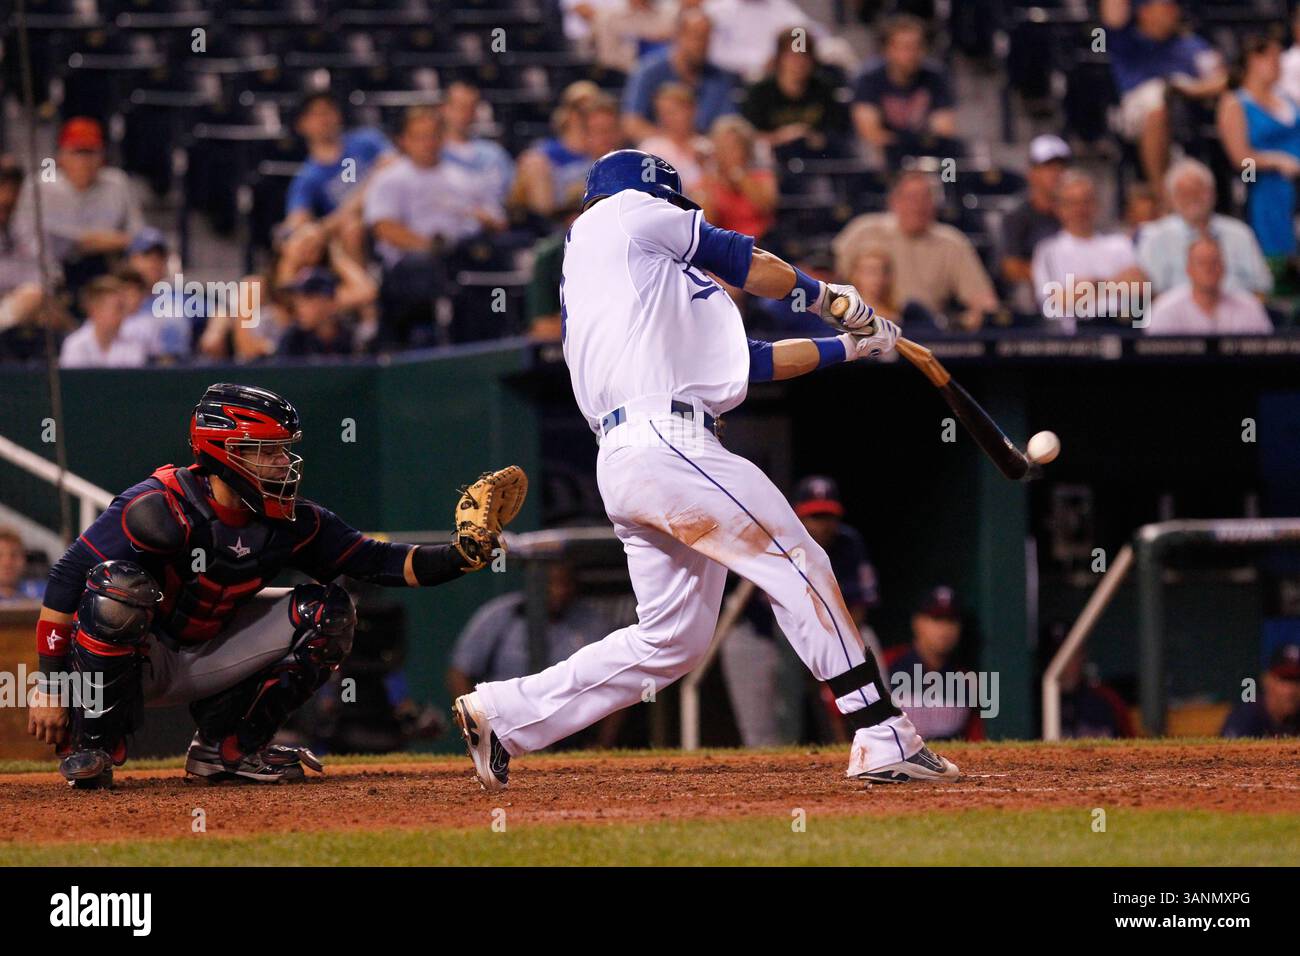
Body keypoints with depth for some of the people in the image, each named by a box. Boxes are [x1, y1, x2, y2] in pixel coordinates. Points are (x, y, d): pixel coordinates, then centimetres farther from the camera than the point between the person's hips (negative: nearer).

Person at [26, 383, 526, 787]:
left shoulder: (292, 525, -6)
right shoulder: (161, 508, -25)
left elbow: (377, 561, -7)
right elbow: (66, 579, -24)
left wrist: (461, 554, -24)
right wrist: (50, 687, -25)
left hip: (206, 659, 6)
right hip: (131, 661, -6)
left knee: (326, 612, -7)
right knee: (120, 585, -37)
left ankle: (226, 746, 0)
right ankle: (95, 746, -21)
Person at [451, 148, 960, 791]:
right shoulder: (627, 212, 10)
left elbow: (746, 361, 30)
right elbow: (746, 265, 13)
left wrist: (848, 346, 32)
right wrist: (827, 295, 29)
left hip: (621, 463, 9)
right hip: (666, 443, -9)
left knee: (672, 639, 10)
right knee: (798, 567, -10)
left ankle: (504, 714, 12)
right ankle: (882, 740, -15)